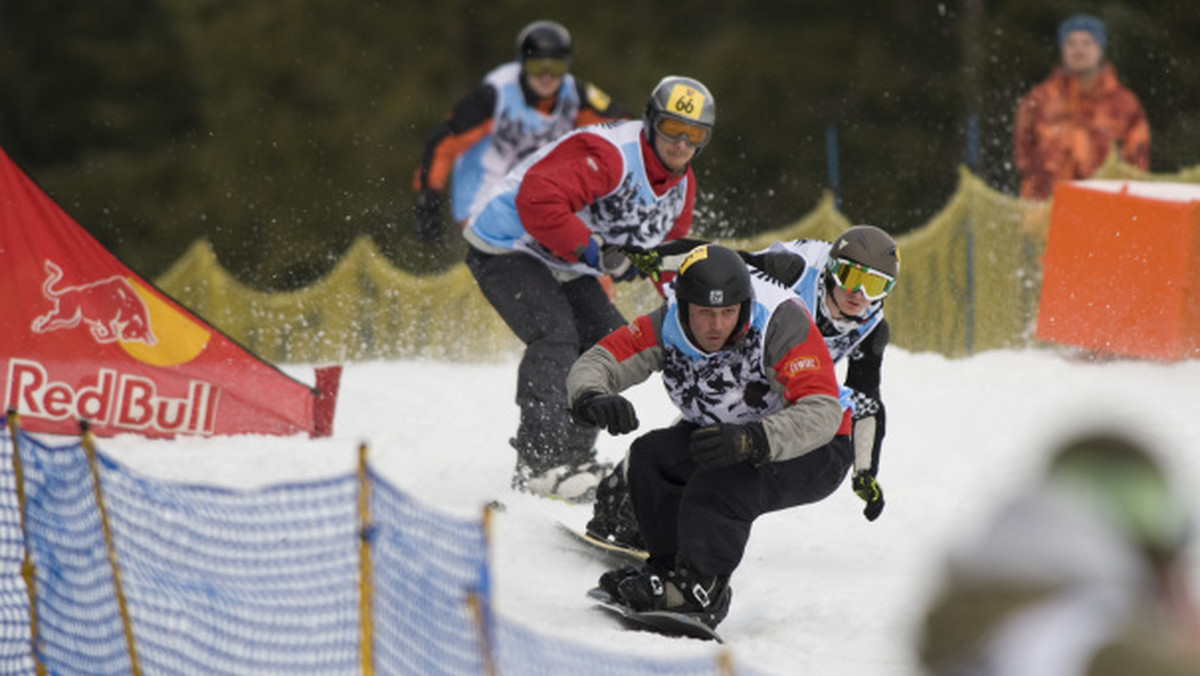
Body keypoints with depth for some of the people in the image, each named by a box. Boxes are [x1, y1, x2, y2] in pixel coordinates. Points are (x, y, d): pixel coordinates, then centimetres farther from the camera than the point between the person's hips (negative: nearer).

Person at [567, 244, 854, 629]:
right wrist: (592, 397, -42)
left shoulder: (781, 322, -30)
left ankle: (702, 589, -25)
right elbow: (596, 362, -17)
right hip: (726, 435, 6)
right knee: (651, 456, -18)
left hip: (815, 453, -6)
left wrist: (750, 440, -55)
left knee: (724, 480, -33)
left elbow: (823, 413, -38)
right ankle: (673, 571, -7)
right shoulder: (667, 326, -15)